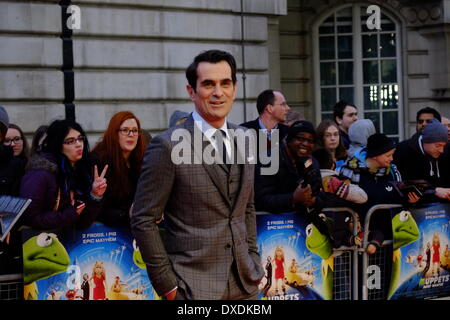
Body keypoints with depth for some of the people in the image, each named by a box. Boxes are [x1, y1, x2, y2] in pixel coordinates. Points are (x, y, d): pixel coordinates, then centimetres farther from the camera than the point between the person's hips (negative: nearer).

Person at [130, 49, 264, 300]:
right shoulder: (168, 146, -10)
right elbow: (143, 221, -9)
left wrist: (254, 261, 11)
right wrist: (168, 284, -10)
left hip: (245, 284, 5)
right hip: (195, 286, -5)